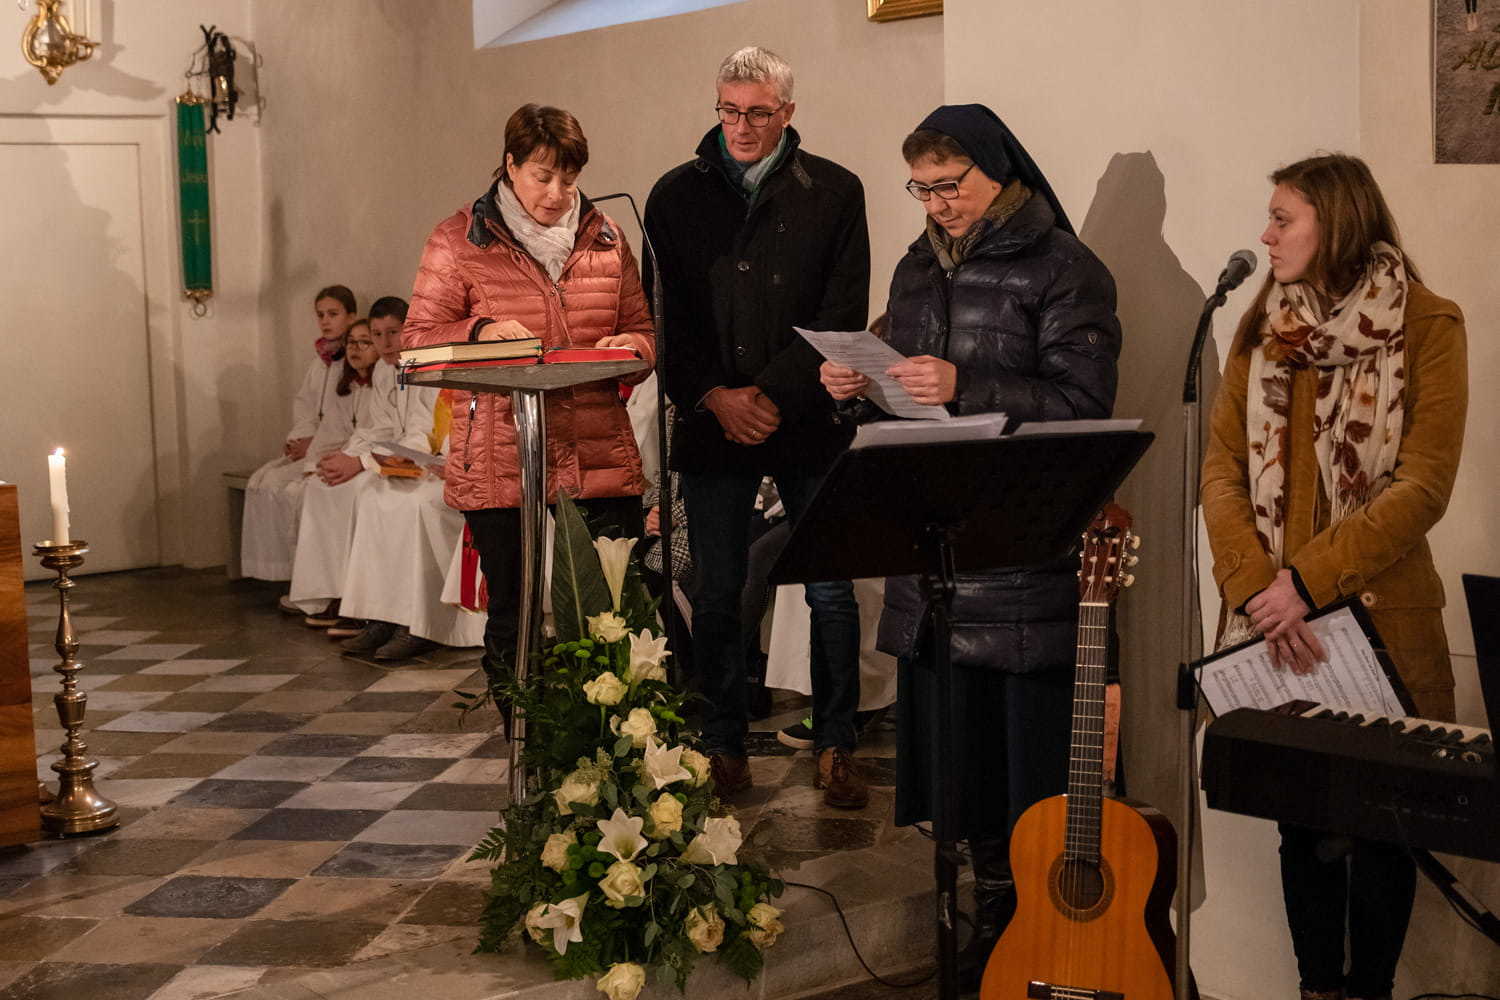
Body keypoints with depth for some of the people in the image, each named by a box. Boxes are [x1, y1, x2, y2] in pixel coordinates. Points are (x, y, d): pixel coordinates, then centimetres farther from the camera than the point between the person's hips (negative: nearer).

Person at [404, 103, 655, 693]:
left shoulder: (603, 235, 14)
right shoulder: (460, 239, 5)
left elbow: (643, 329, 19)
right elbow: (418, 340, 3)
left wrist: (630, 347, -5)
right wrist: (479, 331, -17)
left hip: (601, 463, 2)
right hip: (501, 466, -2)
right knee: (512, 619, 3)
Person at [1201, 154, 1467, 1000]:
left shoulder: (1426, 326, -4)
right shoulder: (1265, 327, 8)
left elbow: (1424, 487, -13)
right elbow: (1221, 467, 0)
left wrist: (1307, 580, -20)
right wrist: (1257, 587, -15)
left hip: (1379, 615, -3)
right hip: (1274, 621, 3)